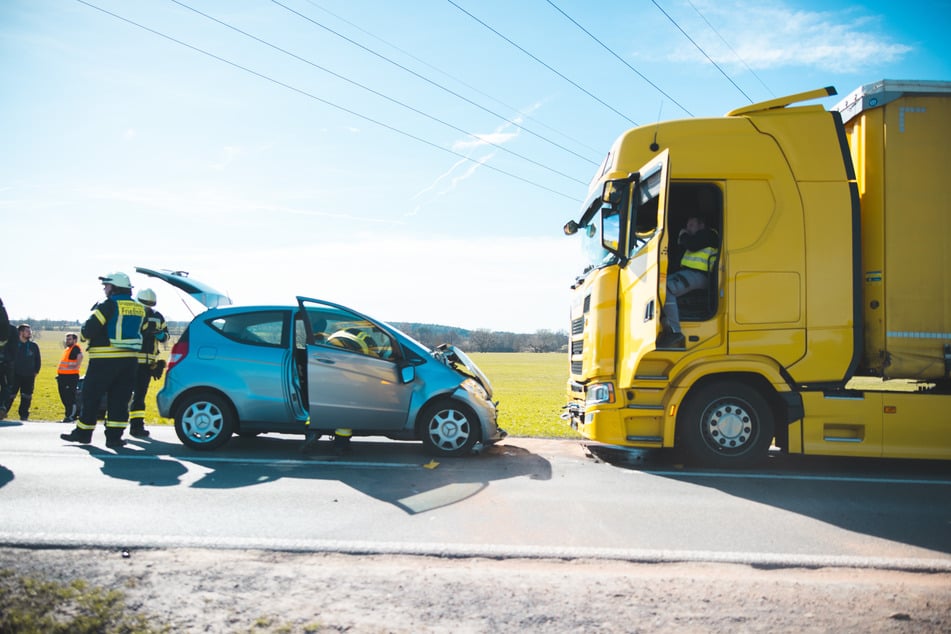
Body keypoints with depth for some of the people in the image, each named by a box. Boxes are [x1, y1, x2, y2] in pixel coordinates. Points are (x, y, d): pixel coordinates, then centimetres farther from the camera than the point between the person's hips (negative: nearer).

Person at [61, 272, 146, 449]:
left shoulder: (107, 306, -10)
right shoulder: (139, 309, 10)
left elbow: (87, 331, -13)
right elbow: (141, 332, 18)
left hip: (105, 361, -5)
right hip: (129, 360, 6)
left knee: (91, 396, 7)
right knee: (119, 399, 6)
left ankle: (83, 432, 16)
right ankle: (114, 436, 2)